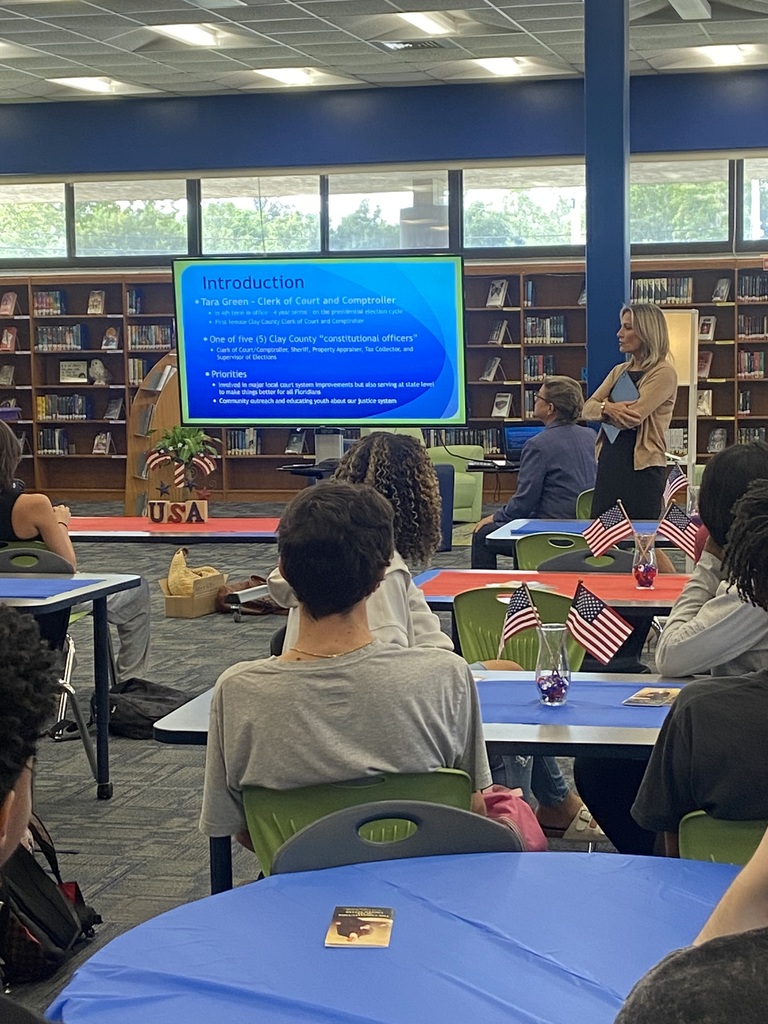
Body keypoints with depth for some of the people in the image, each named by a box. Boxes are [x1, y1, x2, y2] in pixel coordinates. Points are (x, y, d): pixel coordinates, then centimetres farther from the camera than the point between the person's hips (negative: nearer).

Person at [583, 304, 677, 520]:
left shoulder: (663, 373, -8)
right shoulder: (620, 371, 16)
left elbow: (632, 418, -18)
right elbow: (587, 409, 7)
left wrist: (604, 408, 1)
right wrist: (608, 408, -15)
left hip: (642, 468, -7)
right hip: (609, 464, 7)